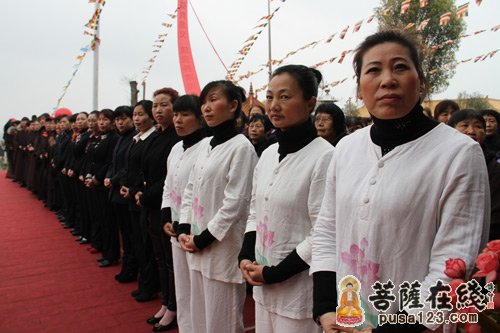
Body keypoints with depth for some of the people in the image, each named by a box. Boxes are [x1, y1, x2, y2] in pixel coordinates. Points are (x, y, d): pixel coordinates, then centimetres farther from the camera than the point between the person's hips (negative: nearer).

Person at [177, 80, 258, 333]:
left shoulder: (241, 147, -13)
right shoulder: (205, 144, 11)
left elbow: (236, 204, -17)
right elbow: (190, 191, 13)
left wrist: (203, 239, -13)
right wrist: (184, 230, 3)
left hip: (222, 246, -7)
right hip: (197, 245, 8)